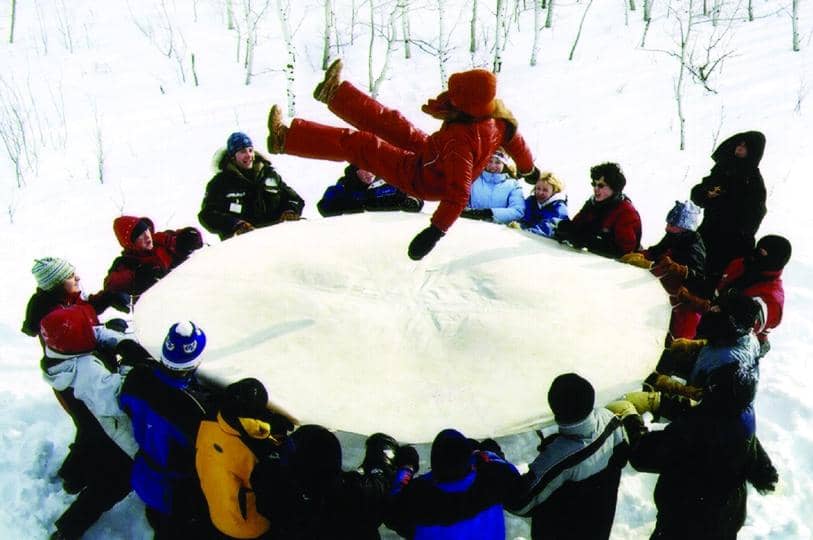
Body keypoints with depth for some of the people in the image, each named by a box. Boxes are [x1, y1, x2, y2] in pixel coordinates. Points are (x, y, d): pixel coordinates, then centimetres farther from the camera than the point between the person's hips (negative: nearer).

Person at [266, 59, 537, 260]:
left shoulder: (459, 140, -42)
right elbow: (514, 137, 2)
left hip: (420, 177, -8)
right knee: (391, 122, 16)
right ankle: (336, 93, 33)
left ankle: (286, 138, -1)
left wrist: (436, 230, -47)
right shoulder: (497, 116, -17)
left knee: (358, 144, -7)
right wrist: (529, 168, 23)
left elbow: (458, 194, -44)